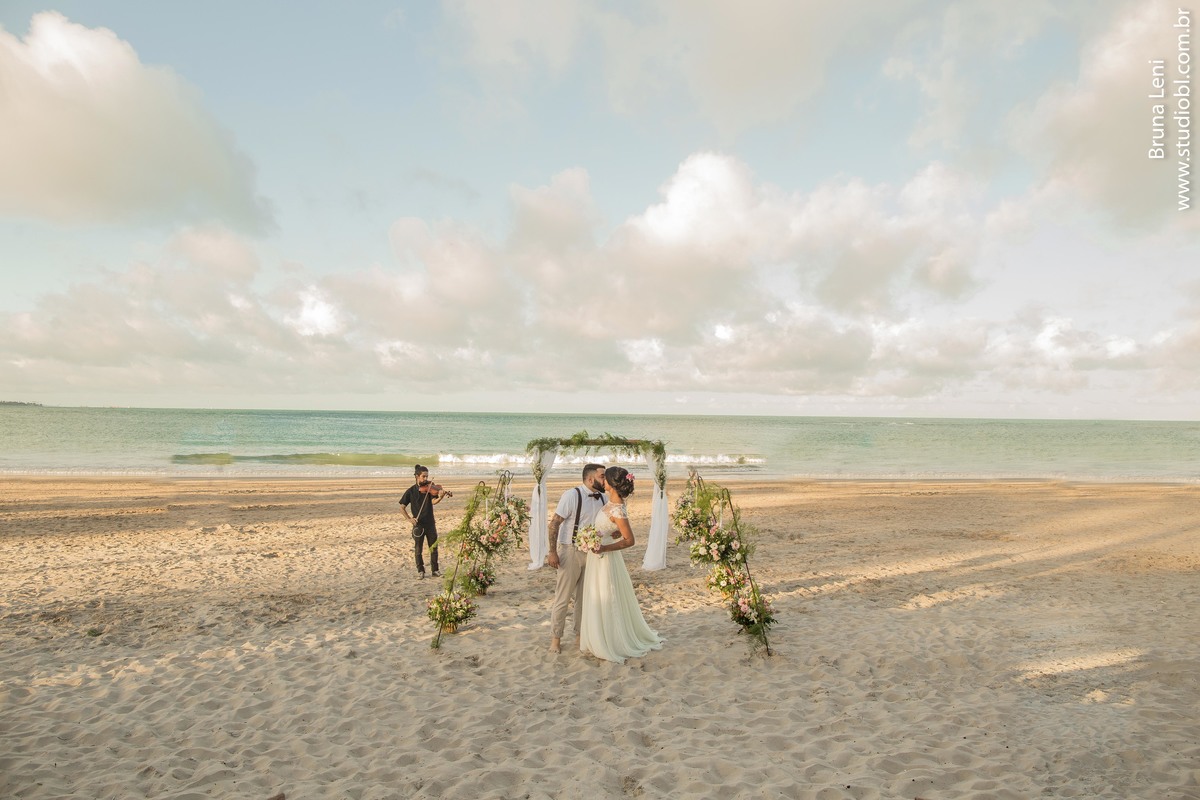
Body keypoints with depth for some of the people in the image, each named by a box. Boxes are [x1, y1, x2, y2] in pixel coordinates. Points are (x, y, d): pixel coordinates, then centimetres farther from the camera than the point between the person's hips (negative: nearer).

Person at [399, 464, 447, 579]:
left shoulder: (430, 488, -1)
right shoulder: (411, 491, -3)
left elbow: (434, 502, -17)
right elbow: (402, 507, 0)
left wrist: (440, 497, -37)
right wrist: (409, 518, -12)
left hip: (430, 523, 1)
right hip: (418, 524, -1)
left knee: (434, 548, 7)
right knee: (418, 549, 6)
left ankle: (435, 570, 19)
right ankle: (420, 571, 21)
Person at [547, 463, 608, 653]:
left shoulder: (602, 498, 3)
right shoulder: (572, 495, -16)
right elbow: (554, 523, -15)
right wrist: (552, 552, -17)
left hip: (592, 552, 6)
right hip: (571, 552, -5)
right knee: (563, 597, 3)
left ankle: (580, 634, 29)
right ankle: (556, 637, 19)